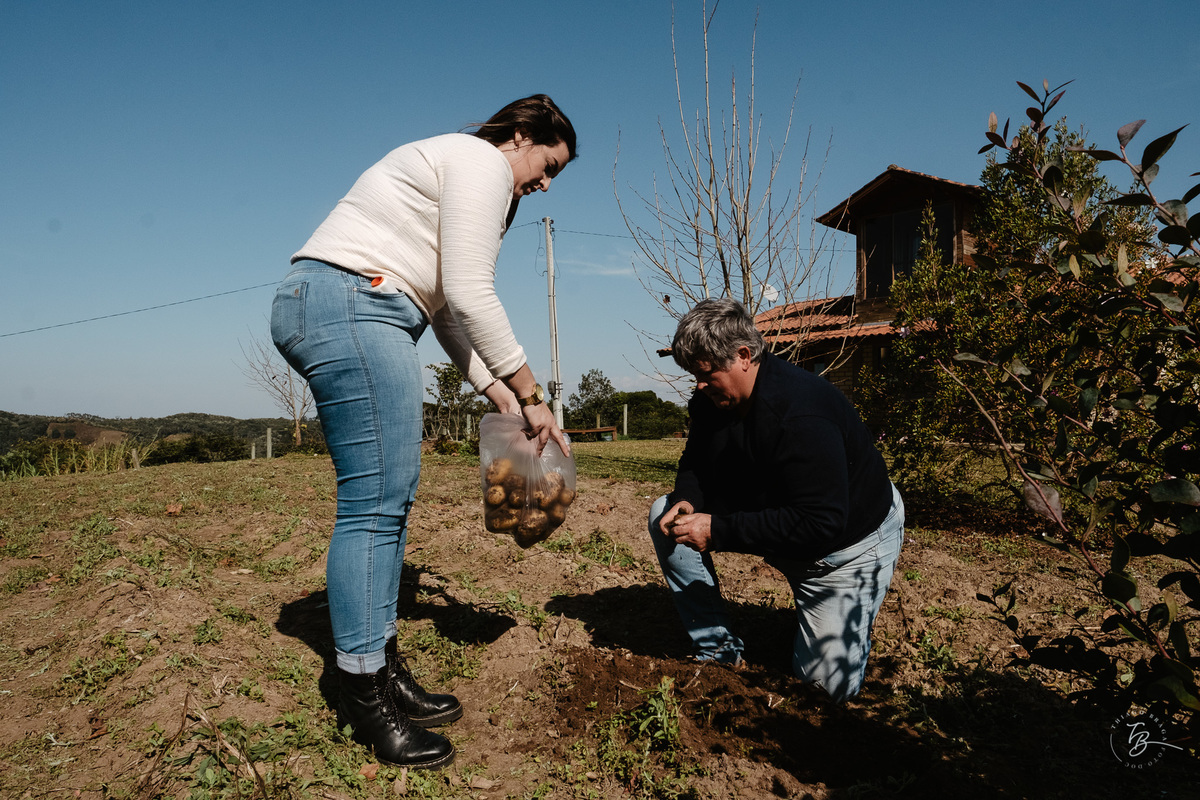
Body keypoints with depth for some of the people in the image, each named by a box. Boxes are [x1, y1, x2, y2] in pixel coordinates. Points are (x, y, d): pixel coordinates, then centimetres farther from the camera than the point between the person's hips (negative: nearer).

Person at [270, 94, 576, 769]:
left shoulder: (464, 177, 27)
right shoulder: (482, 162, -3)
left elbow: (447, 310, 22)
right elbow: (471, 295, -14)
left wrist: (502, 400, 16)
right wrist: (531, 396, -7)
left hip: (324, 311, 11)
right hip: (351, 304, -11)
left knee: (391, 496, 9)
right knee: (376, 500, -10)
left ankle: (383, 668, 16)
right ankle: (363, 695, 0)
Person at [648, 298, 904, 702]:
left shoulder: (801, 415, -36)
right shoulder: (712, 399, -11)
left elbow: (821, 524, -38)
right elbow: (696, 462, 4)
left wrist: (719, 531, -38)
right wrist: (686, 499, -21)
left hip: (848, 538, -7)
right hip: (777, 522, 7)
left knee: (827, 685, -4)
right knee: (665, 515, -10)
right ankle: (718, 649, -1)